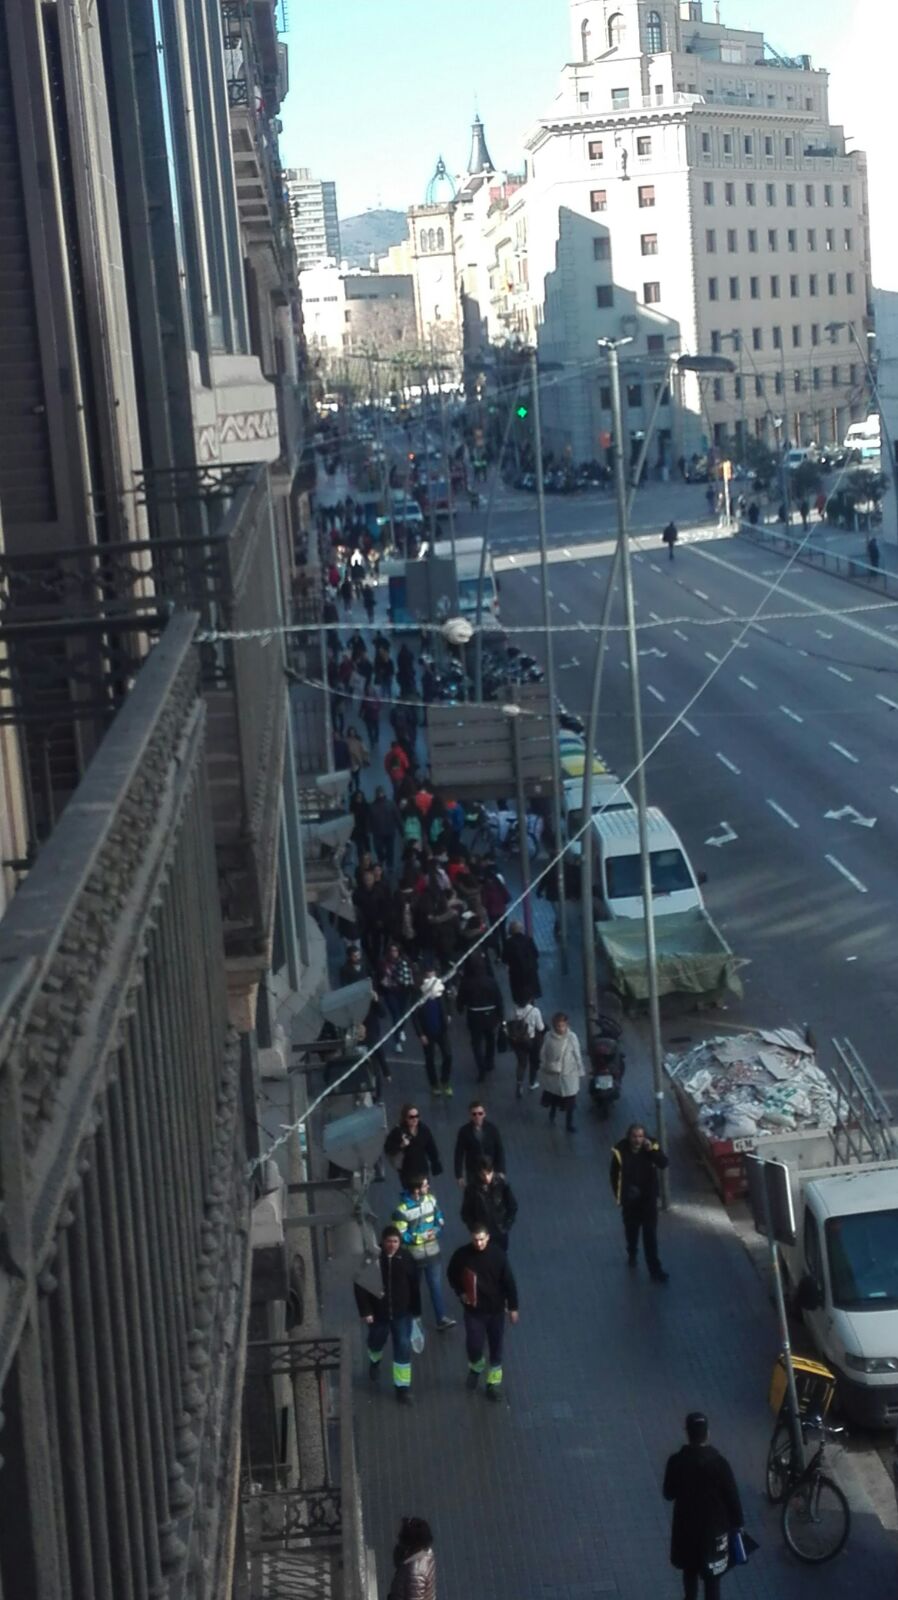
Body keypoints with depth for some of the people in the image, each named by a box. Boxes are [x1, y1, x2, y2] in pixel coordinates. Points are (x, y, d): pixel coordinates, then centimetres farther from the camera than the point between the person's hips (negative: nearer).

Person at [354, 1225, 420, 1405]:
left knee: (403, 1347, -2)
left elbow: (415, 1286, 0)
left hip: (402, 1312, 0)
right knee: (376, 1341, 22)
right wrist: (365, 1311, -14)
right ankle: (375, 1361, 56)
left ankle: (403, 1386, 9)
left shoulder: (405, 1258, -9)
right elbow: (360, 1287, -11)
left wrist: (416, 1311, 3)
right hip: (378, 1312, 0)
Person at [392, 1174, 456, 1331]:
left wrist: (436, 1231, -15)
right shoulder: (402, 1210, -24)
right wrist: (422, 1237, -21)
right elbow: (400, 1236, -21)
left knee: (435, 1284, 5)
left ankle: (441, 1318, 8)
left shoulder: (431, 1200, -7)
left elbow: (440, 1219, 6)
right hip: (414, 1255, -4)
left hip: (432, 1251, 4)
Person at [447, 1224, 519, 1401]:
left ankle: (494, 1382, 27)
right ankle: (476, 1366, 30)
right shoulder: (462, 1254, -13)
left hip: (496, 1309, 0)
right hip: (473, 1309, 0)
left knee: (496, 1347, 10)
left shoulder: (498, 1255, -15)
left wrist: (513, 1307, -3)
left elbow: (509, 1282, -7)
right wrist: (460, 1292, -7)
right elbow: (452, 1275, 6)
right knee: (474, 1345, -4)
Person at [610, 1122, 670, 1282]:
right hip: (630, 1199, 1)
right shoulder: (620, 1151, -17)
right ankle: (632, 1253, 49)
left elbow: (663, 1164, -25)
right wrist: (618, 1195, -2)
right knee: (631, 1229, 21)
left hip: (649, 1198, -1)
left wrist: (652, 1150, -38)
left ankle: (655, 1269, 2)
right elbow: (614, 1175, -5)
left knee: (650, 1234, -2)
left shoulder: (652, 1146, -14)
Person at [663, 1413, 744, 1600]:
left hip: (686, 1525, 2)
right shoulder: (719, 1462, -20)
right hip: (714, 1526, -2)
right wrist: (736, 1523, 2)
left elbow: (668, 1494, -2)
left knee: (690, 1568, 25)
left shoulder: (676, 1462, -15)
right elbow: (732, 1496, -12)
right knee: (712, 1575, 10)